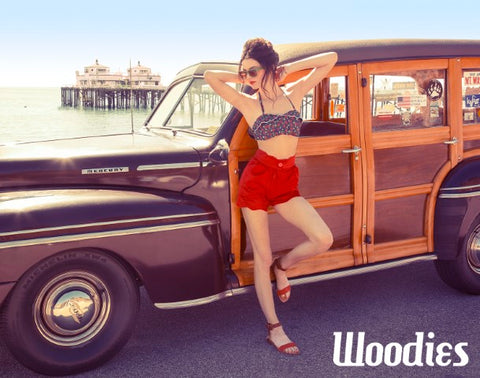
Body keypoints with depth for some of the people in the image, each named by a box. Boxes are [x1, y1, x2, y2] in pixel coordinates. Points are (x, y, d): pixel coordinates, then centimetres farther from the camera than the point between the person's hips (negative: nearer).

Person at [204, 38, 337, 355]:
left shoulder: (295, 93, 6)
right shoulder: (249, 103, -1)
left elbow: (331, 59, 8)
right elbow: (210, 76, -8)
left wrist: (290, 68, 8)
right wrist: (242, 78, 4)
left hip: (287, 183, 3)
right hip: (257, 179, -2)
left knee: (324, 239, -14)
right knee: (262, 257, 2)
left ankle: (283, 266, 17)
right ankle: (274, 329, 14)